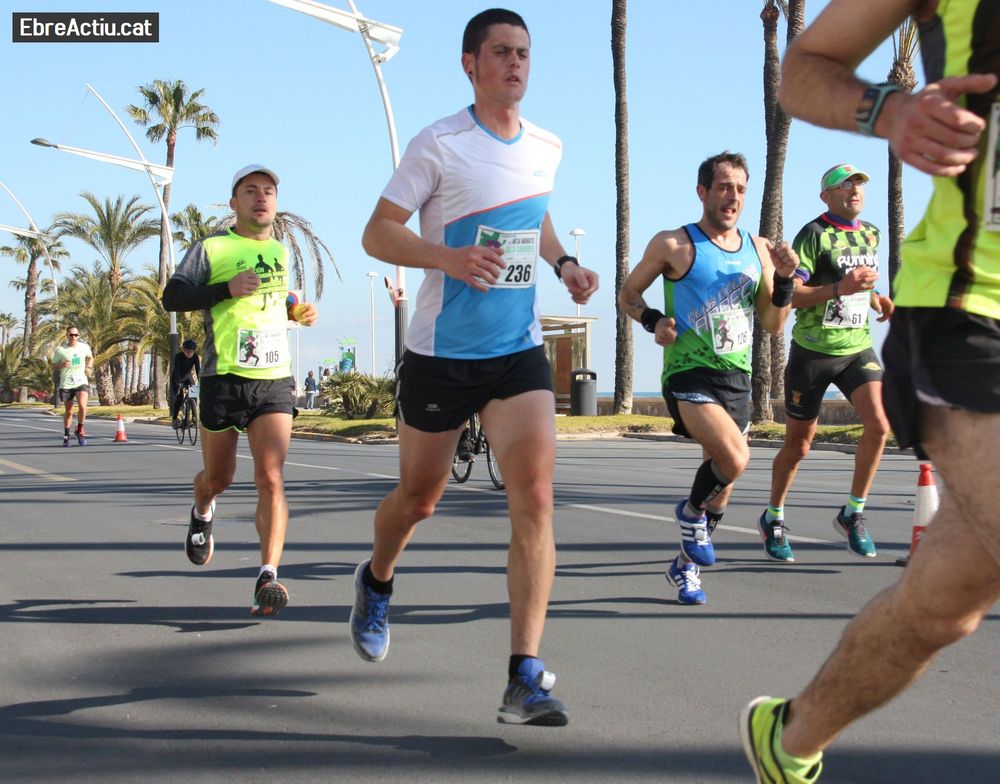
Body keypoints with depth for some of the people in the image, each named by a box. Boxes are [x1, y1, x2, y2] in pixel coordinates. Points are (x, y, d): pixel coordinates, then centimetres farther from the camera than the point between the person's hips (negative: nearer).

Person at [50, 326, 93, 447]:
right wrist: (62, 365, -16)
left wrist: (89, 367, 6)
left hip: (81, 382, 1)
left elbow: (90, 357, 24)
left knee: (82, 406, -21)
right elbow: (52, 365, 5)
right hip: (66, 383, -1)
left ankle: (80, 430, 0)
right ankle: (66, 436, 24)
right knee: (68, 411, 5)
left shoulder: (85, 347, 4)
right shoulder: (60, 350, -4)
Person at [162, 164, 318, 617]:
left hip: (274, 380, 2)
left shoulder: (280, 251, 16)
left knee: (271, 479, -15)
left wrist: (295, 311, 12)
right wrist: (227, 288, -21)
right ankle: (202, 513, 50)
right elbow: (172, 296, -9)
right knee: (218, 478, 13)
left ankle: (268, 578, -21)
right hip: (224, 379, -2)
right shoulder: (212, 247, 1)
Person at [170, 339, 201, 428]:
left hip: (187, 378, 3)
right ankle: (174, 419, -11)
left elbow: (198, 370, -25)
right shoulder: (178, 356, -26)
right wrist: (179, 383, -50)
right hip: (177, 379, -3)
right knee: (179, 397, -20)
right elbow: (177, 370, -36)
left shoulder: (195, 357, -18)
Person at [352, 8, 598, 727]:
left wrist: (562, 262, 8)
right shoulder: (440, 145, -9)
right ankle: (377, 582, 47)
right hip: (441, 351, -3)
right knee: (419, 497, 12)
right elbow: (377, 234, -9)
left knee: (535, 496, -15)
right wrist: (449, 257, -25)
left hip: (520, 351, 3)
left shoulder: (547, 147, 7)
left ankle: (526, 677, -15)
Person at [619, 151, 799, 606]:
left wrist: (784, 280, -3)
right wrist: (653, 321, -12)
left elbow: (773, 326, 13)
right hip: (689, 374, -6)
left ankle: (686, 565, 34)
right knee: (734, 458, -28)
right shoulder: (673, 245, -4)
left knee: (722, 476, 11)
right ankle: (691, 513, 3)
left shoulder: (758, 249, 11)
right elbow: (627, 296, 7)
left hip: (737, 376, 6)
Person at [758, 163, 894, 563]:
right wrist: (840, 288, -28)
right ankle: (773, 519, 27)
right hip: (812, 350, -5)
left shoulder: (871, 234, 11)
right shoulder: (813, 234, -10)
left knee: (879, 424, -18)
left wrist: (879, 301, 7)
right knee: (798, 444, 6)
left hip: (858, 348, 5)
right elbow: (788, 294, -18)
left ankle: (852, 514, -2)